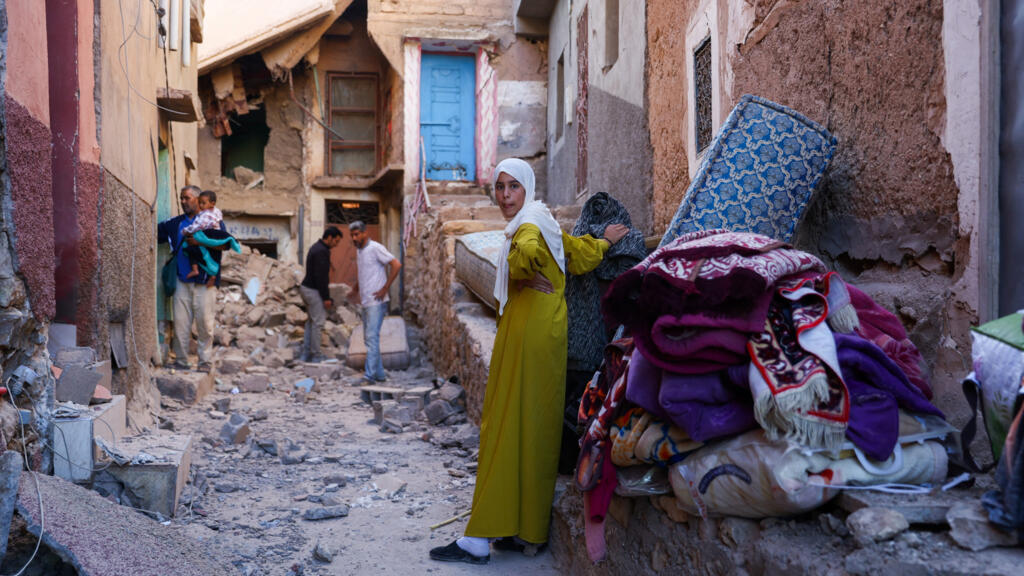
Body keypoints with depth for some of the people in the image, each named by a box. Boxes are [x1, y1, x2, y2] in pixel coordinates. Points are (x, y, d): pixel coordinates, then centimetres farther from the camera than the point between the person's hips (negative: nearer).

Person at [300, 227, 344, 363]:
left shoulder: (316, 248, 14)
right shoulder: (321, 251, -19)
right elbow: (320, 277, -22)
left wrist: (326, 295, 20)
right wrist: (326, 297, -19)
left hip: (307, 288, 11)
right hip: (314, 291, -11)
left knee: (311, 321, 16)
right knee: (318, 322, -4)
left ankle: (306, 354, 19)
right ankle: (316, 356, 1)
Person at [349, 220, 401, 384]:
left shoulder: (375, 248, -12)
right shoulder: (359, 251, 14)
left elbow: (396, 264, -19)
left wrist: (385, 288, -17)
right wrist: (356, 287, 19)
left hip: (376, 302, -9)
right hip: (366, 302, 9)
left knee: (372, 337, -12)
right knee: (368, 338, 11)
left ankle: (370, 375, -11)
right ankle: (379, 373, 18)